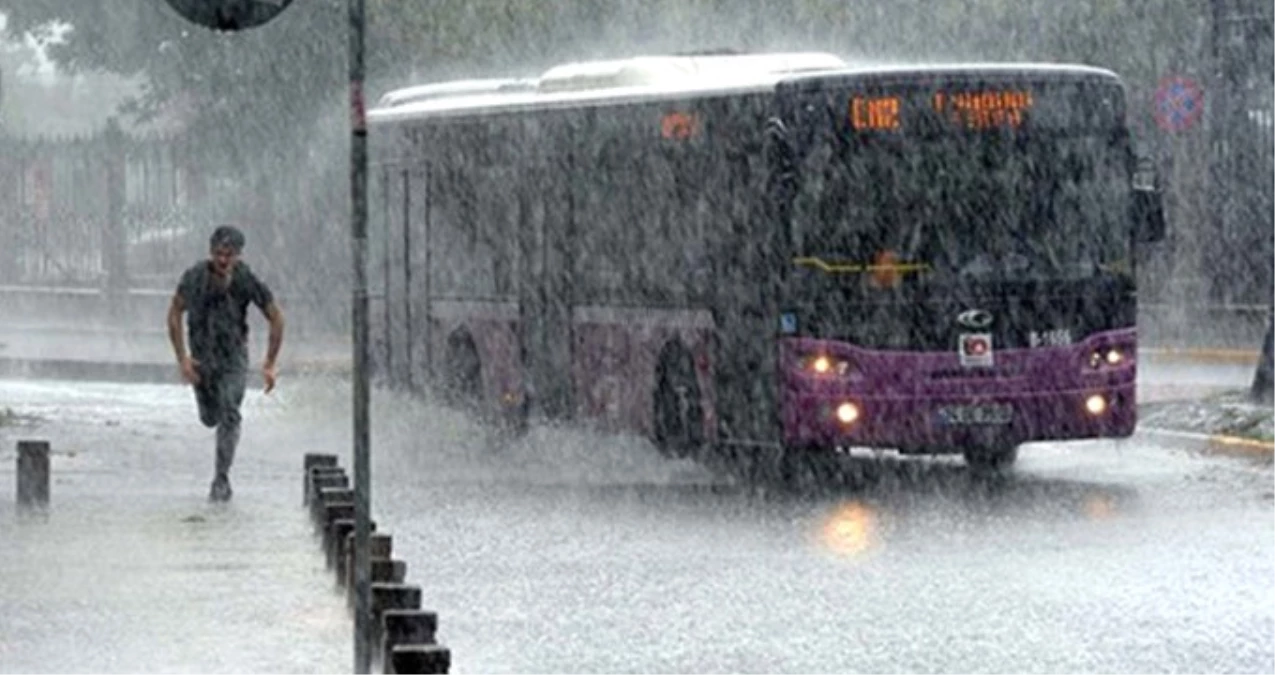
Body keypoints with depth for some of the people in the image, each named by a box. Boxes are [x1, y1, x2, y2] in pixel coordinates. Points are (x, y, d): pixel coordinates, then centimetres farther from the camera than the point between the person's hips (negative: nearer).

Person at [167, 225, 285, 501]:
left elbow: (276, 318, -9)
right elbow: (174, 314, -4)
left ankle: (221, 480, -11)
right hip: (202, 356, 2)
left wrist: (270, 364, -7)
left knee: (229, 416, -16)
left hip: (234, 356, -2)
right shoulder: (194, 277, -19)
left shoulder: (247, 280, -21)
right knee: (210, 418, 14)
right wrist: (182, 358, -11)